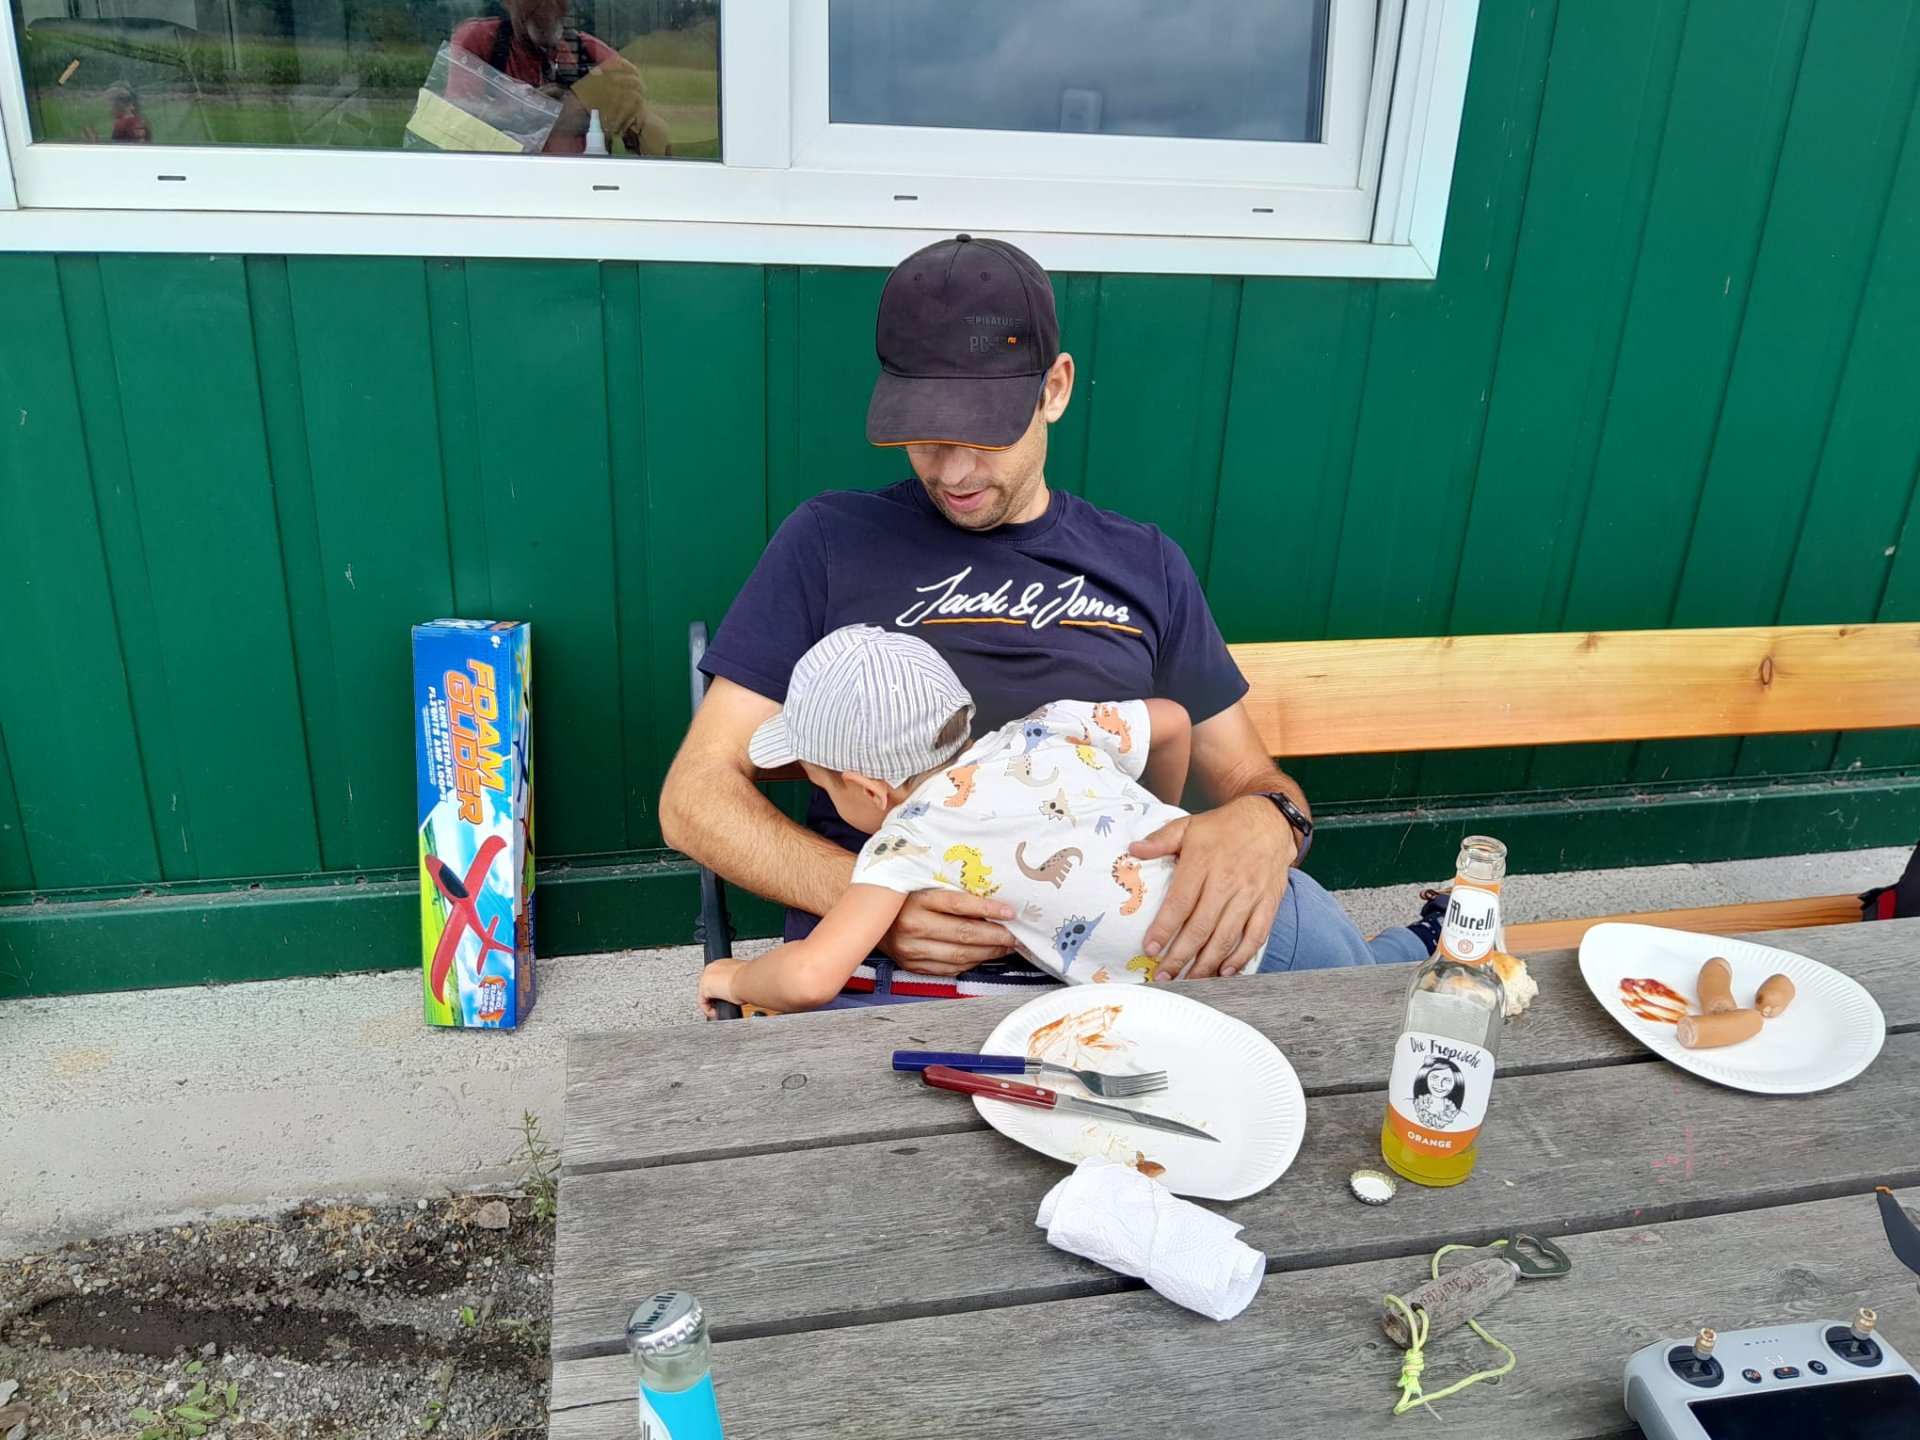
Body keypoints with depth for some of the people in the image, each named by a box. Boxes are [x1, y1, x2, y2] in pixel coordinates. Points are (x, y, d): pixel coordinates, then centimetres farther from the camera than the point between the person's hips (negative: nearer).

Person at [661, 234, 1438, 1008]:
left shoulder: (1144, 566, 12)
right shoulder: (831, 541, 4)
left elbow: (1249, 779, 15)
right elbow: (696, 797, 2)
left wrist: (1266, 824, -10)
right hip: (881, 963, -2)